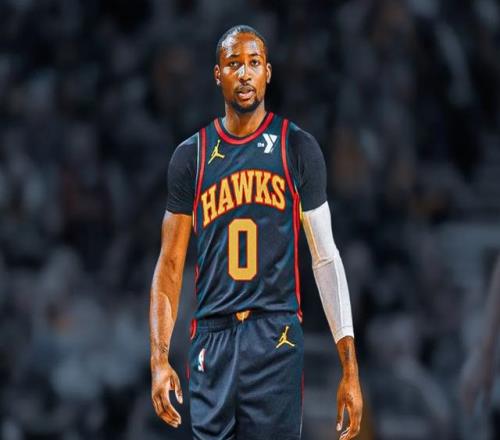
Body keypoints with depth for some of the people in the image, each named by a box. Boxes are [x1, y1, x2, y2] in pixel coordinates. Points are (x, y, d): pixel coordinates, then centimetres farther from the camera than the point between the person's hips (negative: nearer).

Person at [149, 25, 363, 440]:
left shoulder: (297, 148, 4)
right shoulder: (192, 156, 9)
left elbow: (325, 257, 4)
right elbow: (171, 264, 9)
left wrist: (350, 367, -2)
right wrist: (159, 358, -3)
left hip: (277, 339, -2)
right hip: (212, 339, 2)